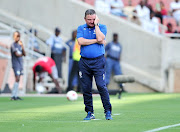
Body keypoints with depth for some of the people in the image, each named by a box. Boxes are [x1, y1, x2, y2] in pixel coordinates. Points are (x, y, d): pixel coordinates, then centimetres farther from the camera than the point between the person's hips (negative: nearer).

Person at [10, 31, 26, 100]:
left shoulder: (19, 45, 14)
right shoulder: (13, 45, -9)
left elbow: (24, 54, 6)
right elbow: (17, 54, -18)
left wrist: (22, 46, -7)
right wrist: (22, 54, 0)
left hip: (20, 64, 8)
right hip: (16, 64, -8)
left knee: (18, 80, 6)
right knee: (17, 79, -15)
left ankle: (16, 95, 8)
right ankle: (13, 96, -16)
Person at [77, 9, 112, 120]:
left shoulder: (102, 27, 5)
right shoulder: (81, 28, 10)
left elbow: (100, 38, -15)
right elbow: (81, 41, -8)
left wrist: (96, 24, -7)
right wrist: (96, 41, -8)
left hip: (98, 61, -2)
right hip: (84, 62, 2)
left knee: (101, 86, -12)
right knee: (86, 88, 4)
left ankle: (108, 111, -6)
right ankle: (90, 113, 12)